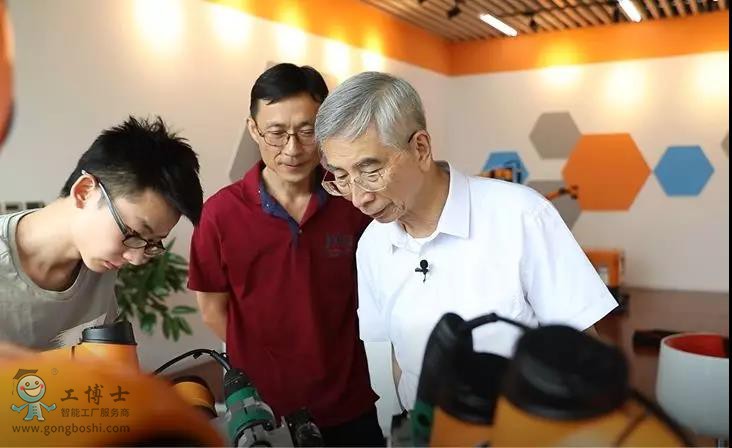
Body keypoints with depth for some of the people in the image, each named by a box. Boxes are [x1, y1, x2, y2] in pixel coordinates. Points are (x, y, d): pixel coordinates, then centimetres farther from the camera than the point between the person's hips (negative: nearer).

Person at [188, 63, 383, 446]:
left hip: (351, 402, 2)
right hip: (263, 408, -1)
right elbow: (213, 310, -3)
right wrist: (267, 371, -4)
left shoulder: (353, 201, -9)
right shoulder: (222, 212, -13)